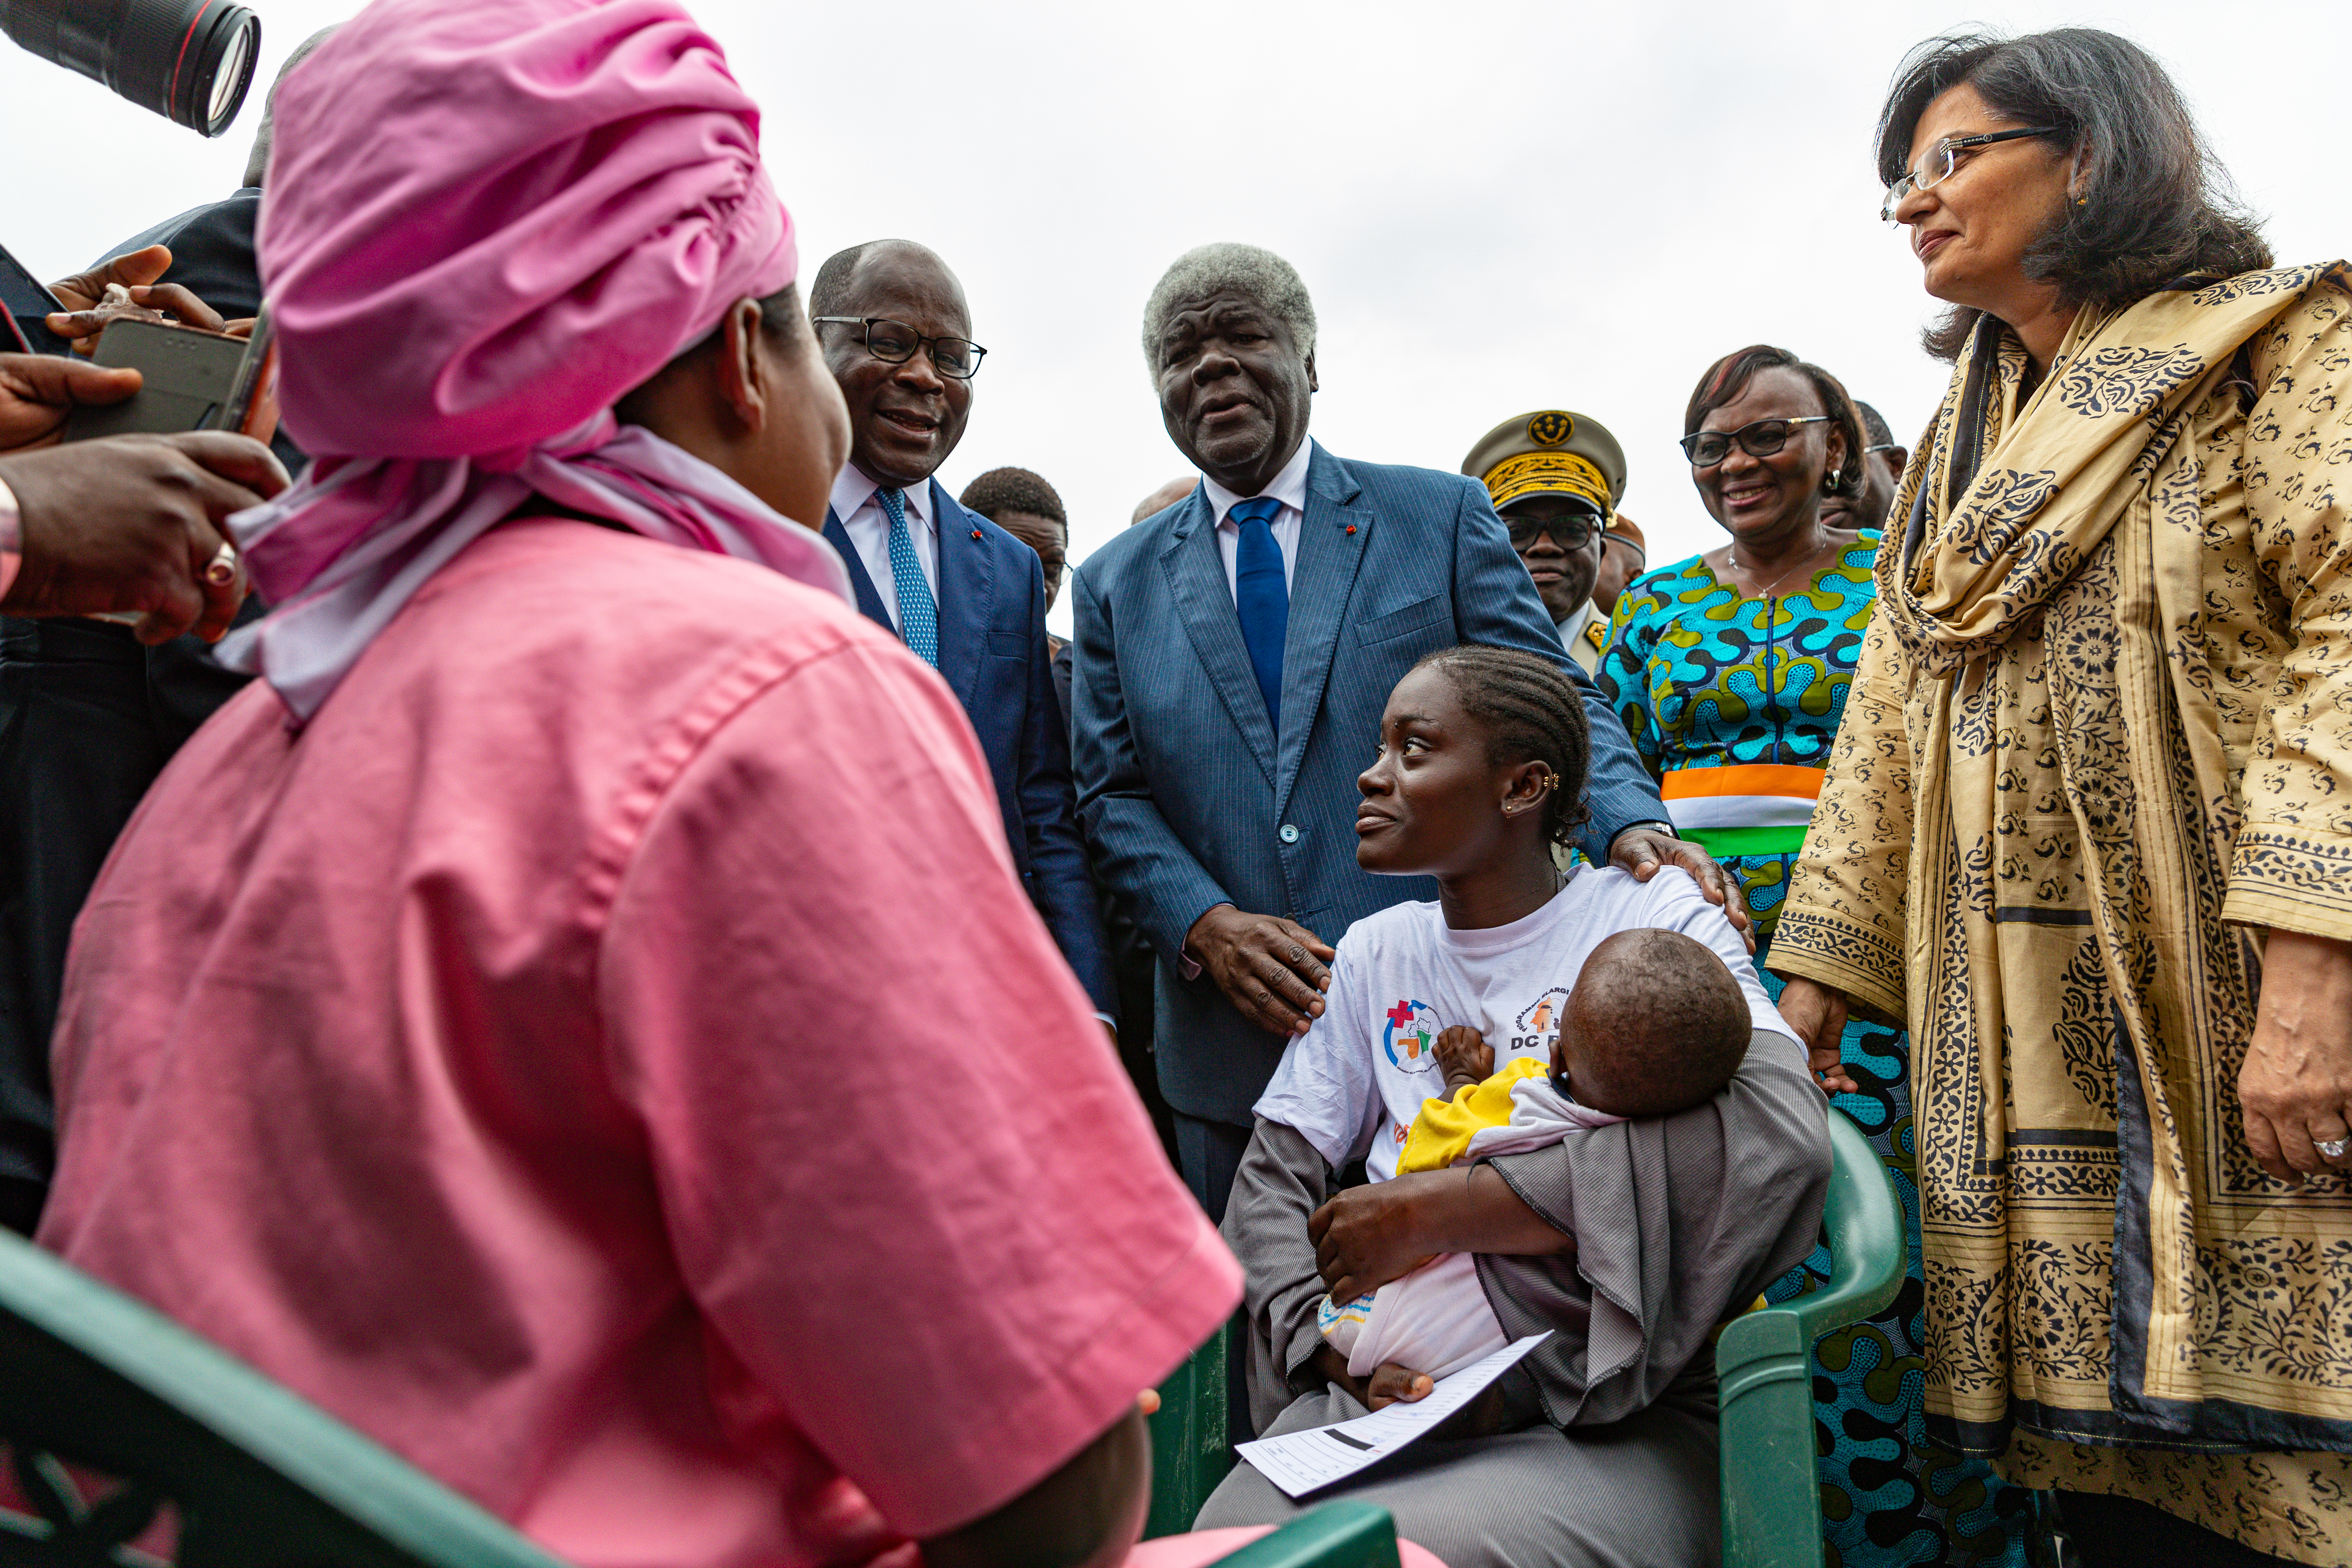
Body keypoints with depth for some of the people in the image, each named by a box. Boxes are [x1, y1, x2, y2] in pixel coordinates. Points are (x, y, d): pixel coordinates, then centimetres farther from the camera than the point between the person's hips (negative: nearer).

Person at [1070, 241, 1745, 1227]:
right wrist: (1205, 924, -11)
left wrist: (1631, 824, -19)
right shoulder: (1116, 584, 11)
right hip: (1232, 1041, 2)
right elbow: (1112, 795, 7)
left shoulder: (1442, 517, 6)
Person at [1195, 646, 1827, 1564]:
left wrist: (1433, 1210, -17)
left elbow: (1782, 1142, -19)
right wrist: (1336, 1344, -12)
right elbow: (1274, 1173, 10)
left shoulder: (1654, 917, -1)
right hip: (1395, 1397, 3)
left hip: (1619, 1425, -3)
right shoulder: (1376, 953, 14)